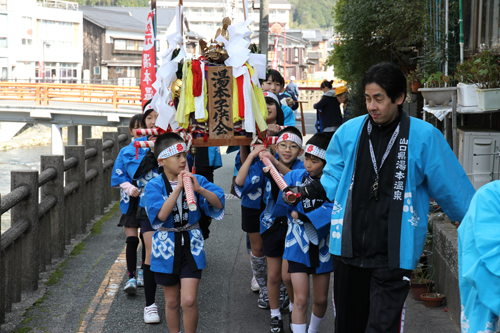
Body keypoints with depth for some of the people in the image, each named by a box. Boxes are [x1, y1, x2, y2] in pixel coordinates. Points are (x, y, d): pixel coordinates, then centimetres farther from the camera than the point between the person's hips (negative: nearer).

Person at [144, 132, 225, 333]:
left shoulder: (196, 180, -3)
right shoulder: (154, 186, -8)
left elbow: (218, 203, -10)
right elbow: (161, 215, -23)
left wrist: (199, 189, -25)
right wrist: (178, 187, -25)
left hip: (191, 245, 0)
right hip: (167, 247, 0)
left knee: (189, 300, -11)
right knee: (172, 302, 13)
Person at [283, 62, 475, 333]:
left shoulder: (424, 137, -5)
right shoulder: (349, 132, 3)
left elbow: (452, 190, 1)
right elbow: (333, 180, 12)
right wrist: (305, 192, -3)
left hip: (393, 254, -3)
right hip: (349, 247, 4)